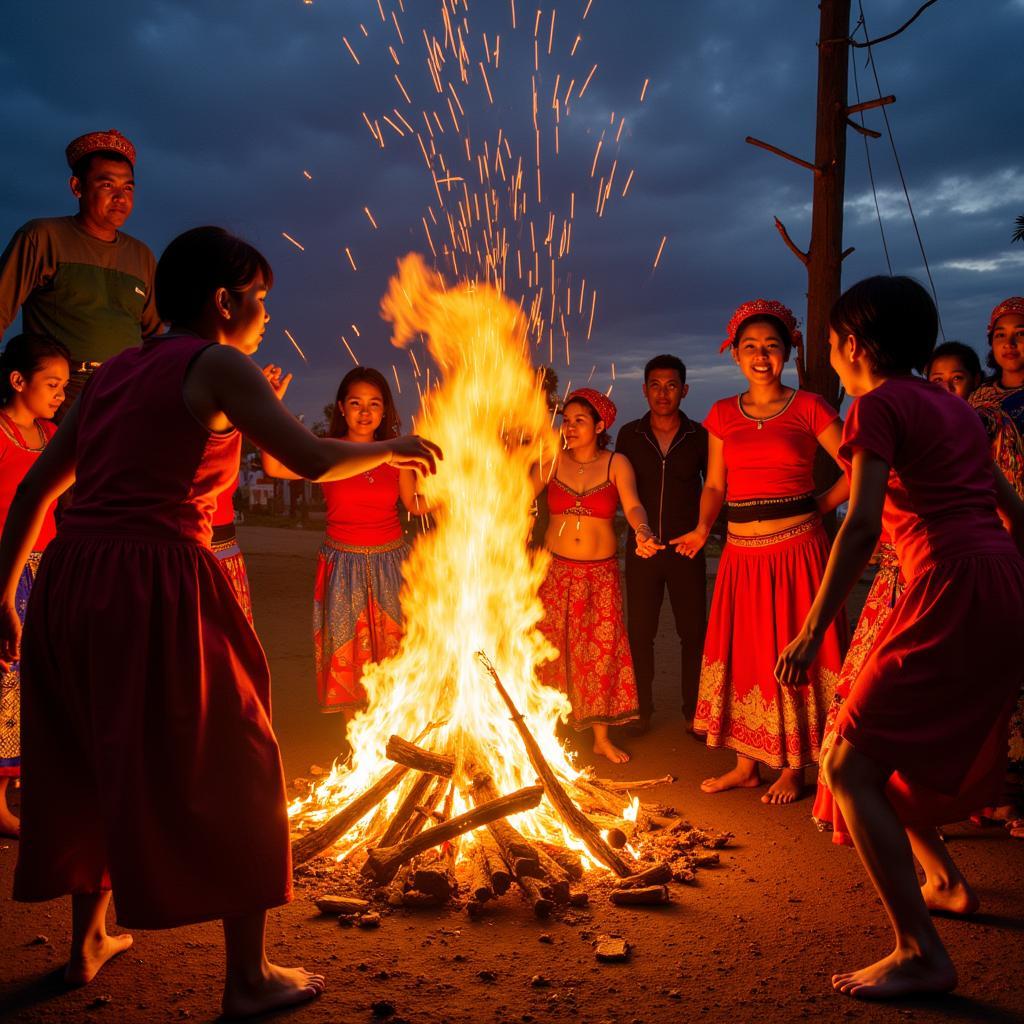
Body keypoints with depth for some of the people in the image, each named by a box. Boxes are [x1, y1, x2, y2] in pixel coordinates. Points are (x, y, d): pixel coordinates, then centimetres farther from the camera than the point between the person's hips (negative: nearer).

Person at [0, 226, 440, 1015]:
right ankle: (249, 978, 15)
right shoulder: (217, 365, -4)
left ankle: (89, 941, 39)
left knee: (99, 764, 23)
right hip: (158, 585, -8)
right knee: (227, 773, 5)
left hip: (70, 581, 8)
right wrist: (389, 450, 2)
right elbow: (312, 461, -16)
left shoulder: (116, 370, 18)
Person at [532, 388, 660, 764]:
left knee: (602, 650, 1)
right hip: (555, 569, 1)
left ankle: (602, 737, 16)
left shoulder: (616, 464, -3)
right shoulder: (553, 461, 2)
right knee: (552, 649, 4)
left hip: (601, 572, -1)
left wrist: (643, 532, -38)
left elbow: (633, 505, -17)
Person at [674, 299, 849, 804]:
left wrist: (816, 509, -2)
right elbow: (715, 485, 10)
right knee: (743, 657, 9)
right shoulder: (722, 414, 9)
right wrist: (703, 528, -7)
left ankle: (793, 769, 16)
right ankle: (746, 764, 22)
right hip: (741, 555, 4)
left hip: (795, 550, -4)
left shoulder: (808, 407, -2)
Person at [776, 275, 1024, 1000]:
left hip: (951, 588, -9)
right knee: (891, 753, 23)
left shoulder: (879, 404, -6)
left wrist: (814, 629, -19)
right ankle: (944, 880, 35)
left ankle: (922, 954, -6)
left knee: (849, 770, -7)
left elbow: (862, 526, -18)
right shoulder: (952, 406, 19)